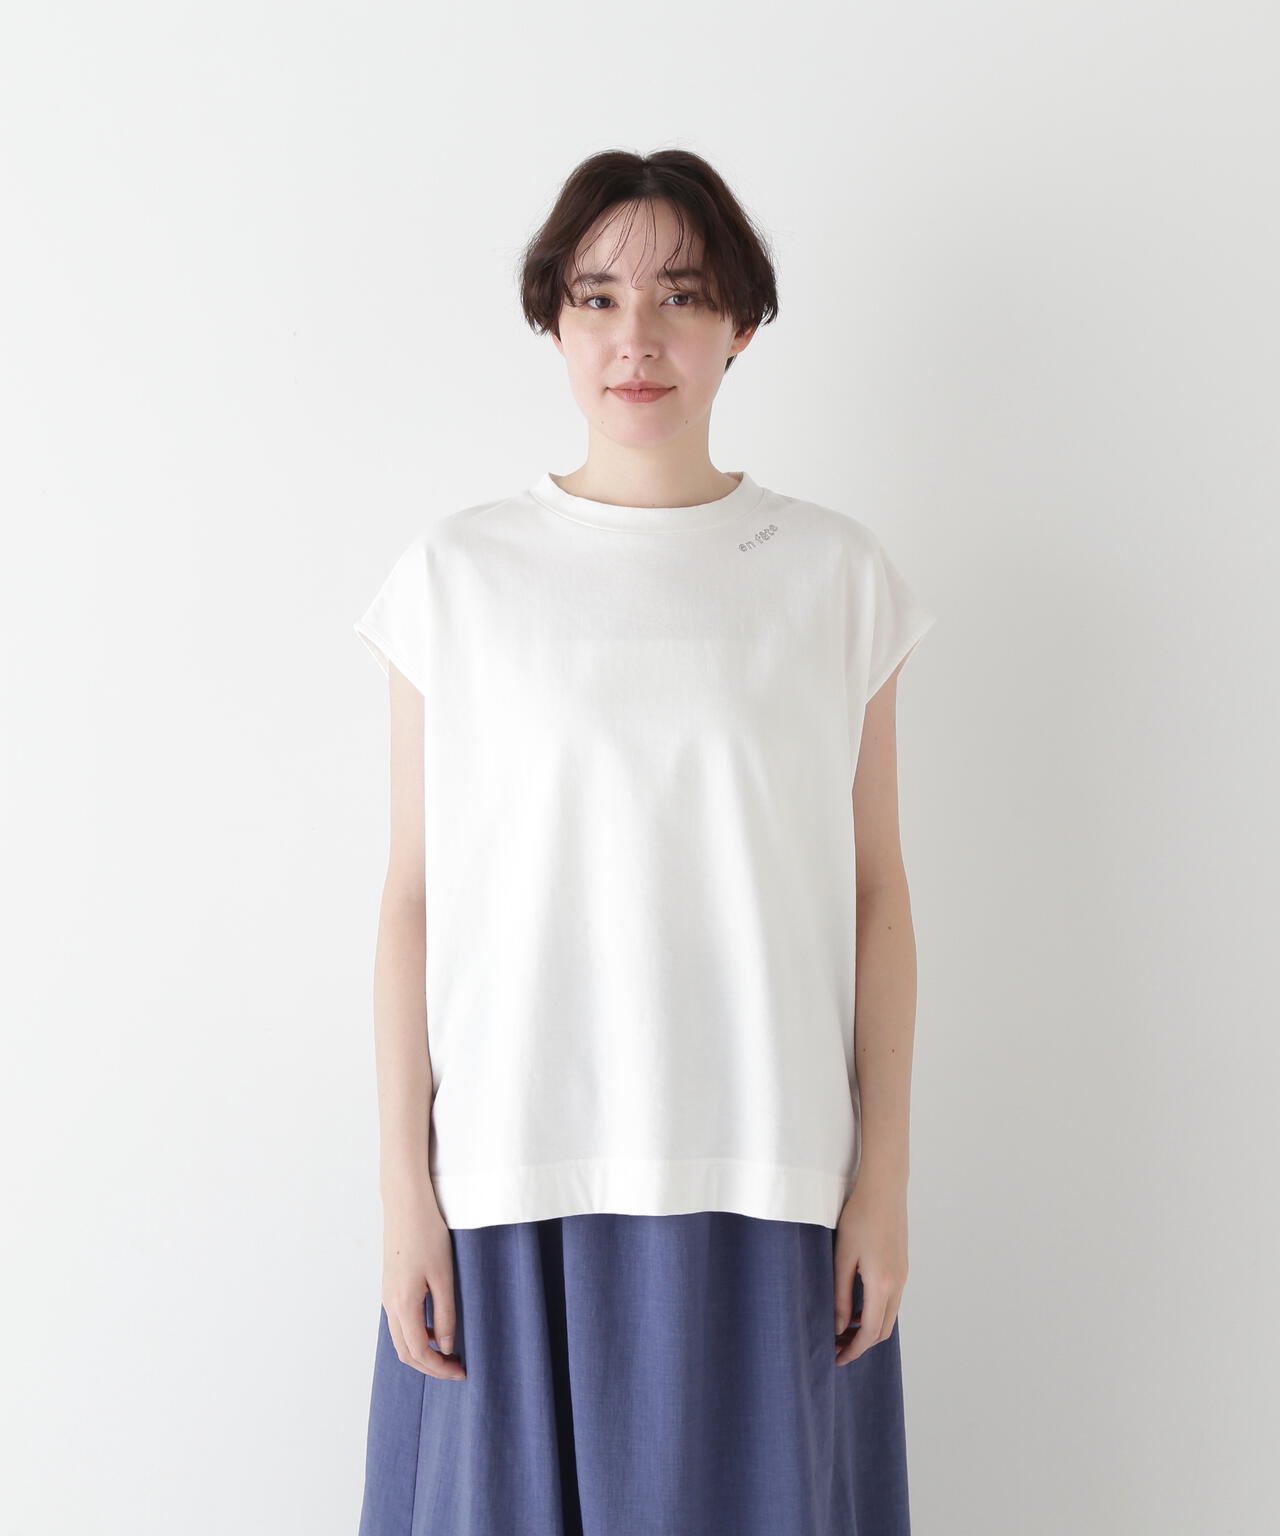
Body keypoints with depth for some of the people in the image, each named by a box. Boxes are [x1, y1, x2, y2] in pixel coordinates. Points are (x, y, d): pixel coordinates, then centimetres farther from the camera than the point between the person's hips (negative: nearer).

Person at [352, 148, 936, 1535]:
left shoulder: (835, 573, 3)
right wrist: (404, 1186, -1)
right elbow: (413, 897, 1)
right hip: (514, 1175, 0)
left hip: (764, 1177, 1)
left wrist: (885, 1178, 2)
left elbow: (874, 895, 4)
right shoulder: (459, 574, 2)